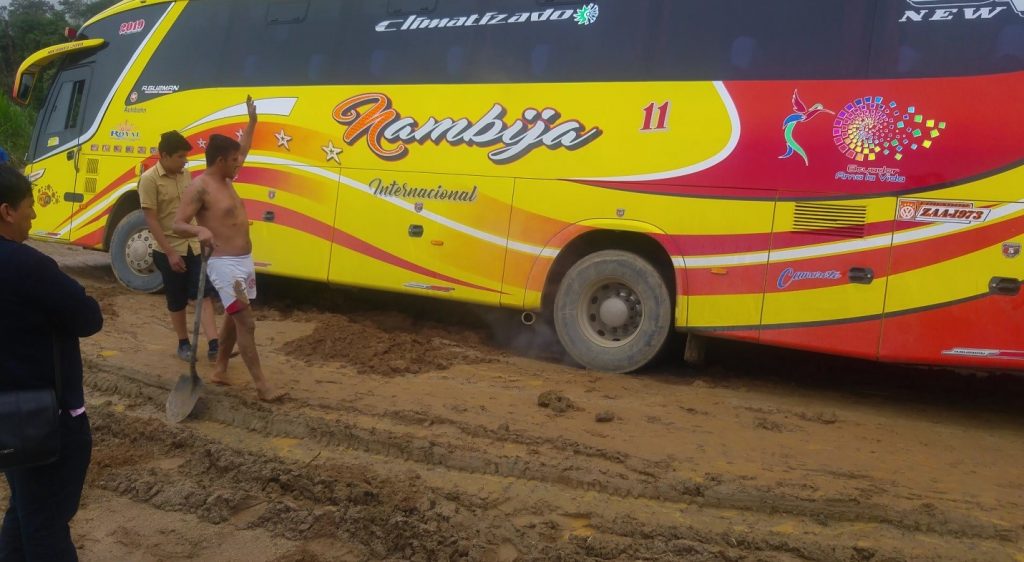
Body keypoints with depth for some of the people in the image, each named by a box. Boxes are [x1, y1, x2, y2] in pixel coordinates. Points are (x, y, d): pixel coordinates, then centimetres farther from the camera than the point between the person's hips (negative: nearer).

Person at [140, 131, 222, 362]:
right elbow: (151, 220, -16)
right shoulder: (150, 179, -14)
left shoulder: (184, 175, 6)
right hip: (170, 251, -5)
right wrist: (170, 253, -19)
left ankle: (214, 345, -7)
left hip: (194, 246, 5)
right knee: (177, 302, 8)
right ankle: (184, 344, 25)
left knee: (205, 295, -4)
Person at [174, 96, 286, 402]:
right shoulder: (200, 187, -15)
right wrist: (200, 230, -40)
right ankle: (261, 385, -6)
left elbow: (242, 149, 30)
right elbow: (178, 224, -19)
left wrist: (252, 120, 30)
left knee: (234, 318, 18)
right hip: (225, 264, -10)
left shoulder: (225, 180, 12)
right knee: (246, 322, -10)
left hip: (245, 261, 10)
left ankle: (220, 370, 32)